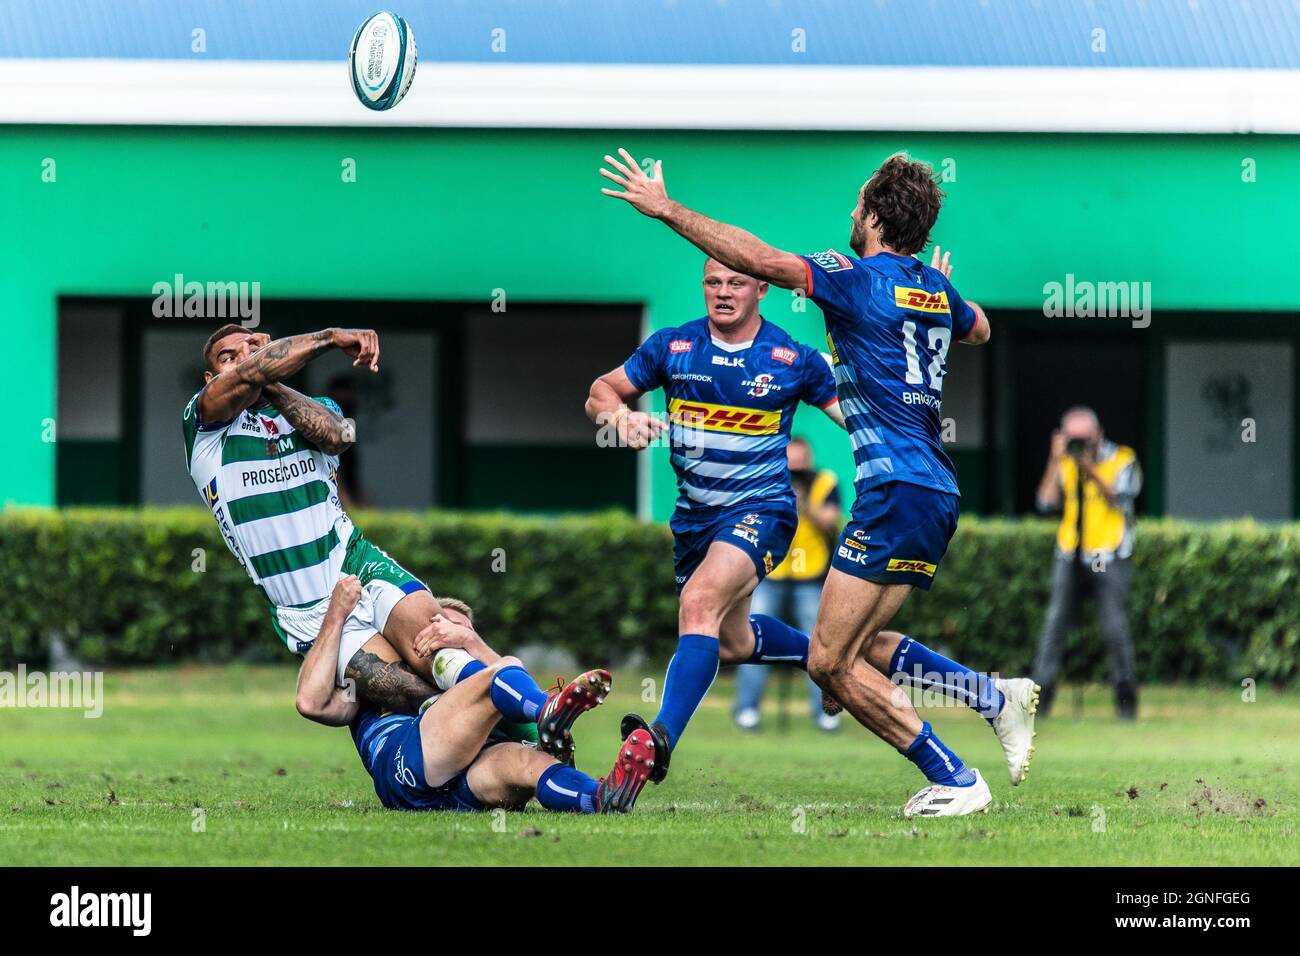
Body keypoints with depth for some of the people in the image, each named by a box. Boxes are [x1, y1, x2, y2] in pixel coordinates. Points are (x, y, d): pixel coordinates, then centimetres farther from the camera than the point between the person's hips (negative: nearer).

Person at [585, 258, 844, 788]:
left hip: (760, 508, -6)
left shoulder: (795, 359, -6)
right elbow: (601, 392, 6)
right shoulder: (671, 346, 0)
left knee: (700, 601, -32)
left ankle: (664, 735, -43)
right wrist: (620, 414, -17)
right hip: (695, 517, 6)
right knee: (733, 644, 20)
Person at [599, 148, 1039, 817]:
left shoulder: (859, 278, -8)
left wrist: (665, 209, -10)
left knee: (830, 663, -5)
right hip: (938, 494, 9)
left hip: (895, 493, -9)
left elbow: (754, 259, -16)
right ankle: (998, 697, 9)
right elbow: (979, 329, 37)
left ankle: (954, 779, -8)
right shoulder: (936, 287, 14)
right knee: (855, 649, 17)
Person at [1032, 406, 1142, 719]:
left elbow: (1120, 497, -14)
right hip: (1071, 557, 4)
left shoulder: (1122, 460, -1)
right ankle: (1040, 695, -2)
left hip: (1109, 558, -4)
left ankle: (1126, 700, 3)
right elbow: (1047, 502, -2)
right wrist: (1055, 461, -7)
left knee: (1115, 628, -7)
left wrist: (1091, 470, -21)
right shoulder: (1065, 464, 9)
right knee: (1054, 626, -3)